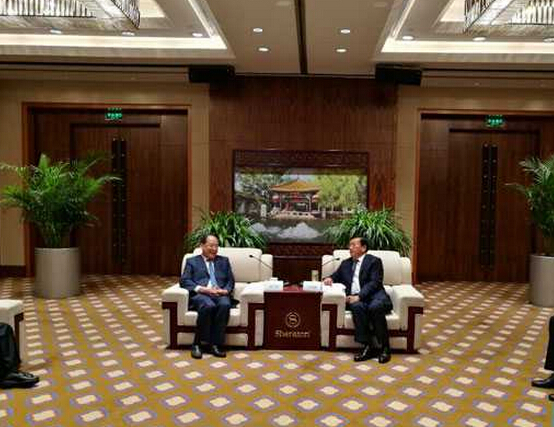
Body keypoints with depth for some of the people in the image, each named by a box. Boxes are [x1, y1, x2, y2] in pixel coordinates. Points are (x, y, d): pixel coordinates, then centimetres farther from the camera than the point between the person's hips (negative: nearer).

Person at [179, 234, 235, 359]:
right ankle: (198, 344, -23)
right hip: (199, 294, -2)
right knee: (208, 306, -37)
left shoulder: (224, 261, 25)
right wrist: (202, 289, -13)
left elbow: (231, 280, 16)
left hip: (220, 294, 2)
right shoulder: (192, 261, 17)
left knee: (225, 305, -35)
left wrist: (225, 290, -8)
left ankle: (215, 344, -26)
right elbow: (184, 281, 3)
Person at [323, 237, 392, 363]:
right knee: (357, 307, -32)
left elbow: (375, 282, -5)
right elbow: (336, 276, 33)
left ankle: (384, 347, -23)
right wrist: (329, 279, 7)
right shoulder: (346, 263, 25)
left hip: (373, 295, -3)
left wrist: (359, 296, -19)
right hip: (355, 298, 3)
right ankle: (368, 346, -29)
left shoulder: (374, 261, 8)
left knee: (375, 307, -36)